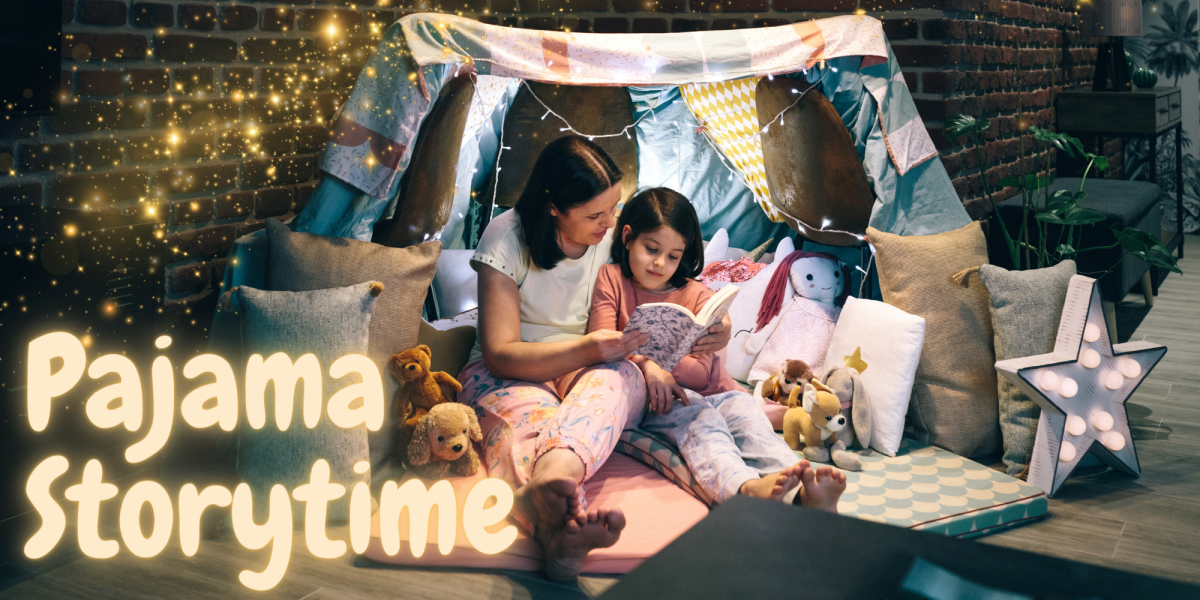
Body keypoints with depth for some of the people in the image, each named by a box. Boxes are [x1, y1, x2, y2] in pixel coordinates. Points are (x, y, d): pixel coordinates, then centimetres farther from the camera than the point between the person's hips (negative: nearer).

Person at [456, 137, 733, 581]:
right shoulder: (507, 237, -10)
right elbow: (501, 354, -16)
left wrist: (704, 339, -13)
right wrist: (586, 349, -30)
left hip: (598, 369, 3)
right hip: (509, 373, -2)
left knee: (611, 379, -36)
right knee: (527, 414, -39)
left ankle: (552, 477, -71)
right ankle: (559, 535, -75)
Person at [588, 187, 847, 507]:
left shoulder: (697, 295, 13)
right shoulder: (612, 279, 11)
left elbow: (701, 371, 1)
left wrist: (656, 362, -17)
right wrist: (646, 364, -23)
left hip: (713, 392, 3)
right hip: (658, 399, -3)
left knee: (748, 417, -27)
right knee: (699, 420, -33)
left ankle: (803, 494, -53)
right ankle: (745, 487, -65)